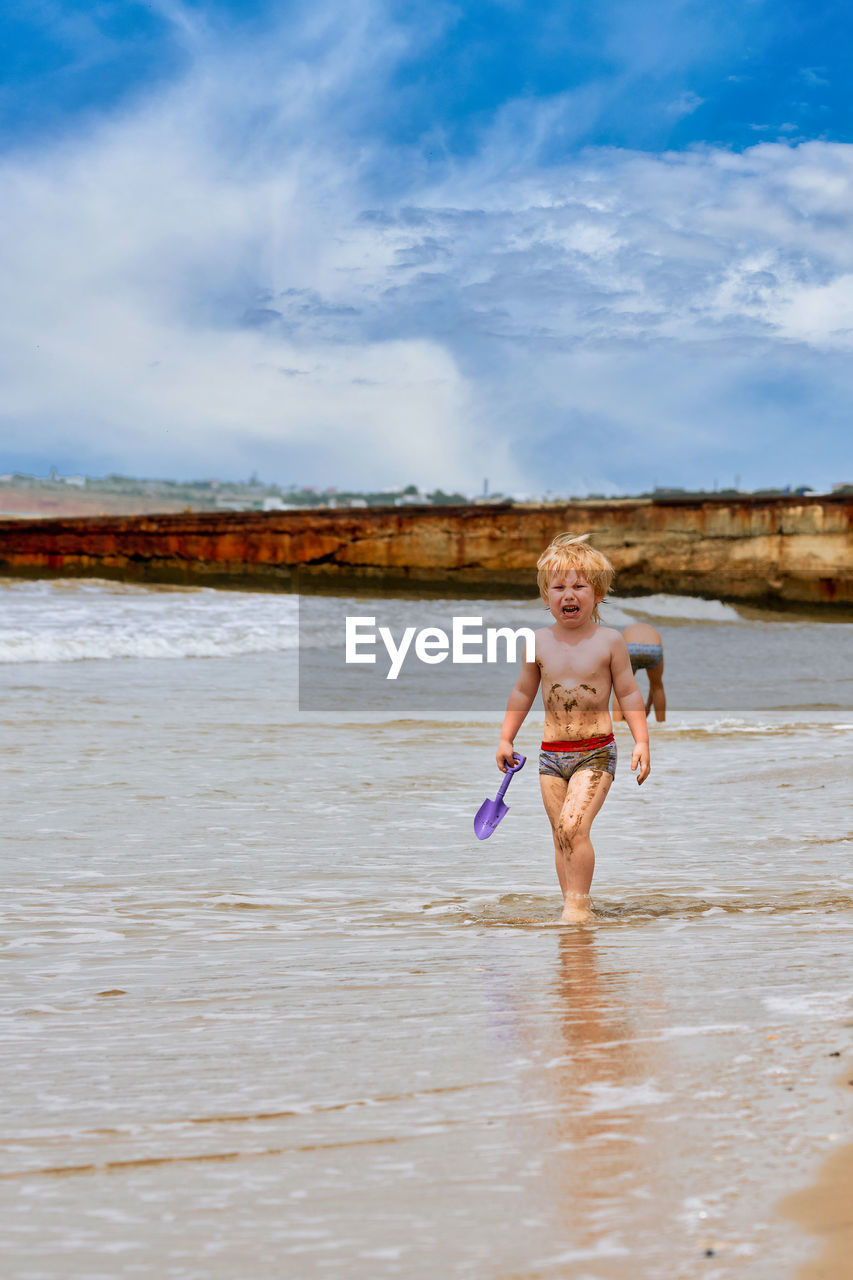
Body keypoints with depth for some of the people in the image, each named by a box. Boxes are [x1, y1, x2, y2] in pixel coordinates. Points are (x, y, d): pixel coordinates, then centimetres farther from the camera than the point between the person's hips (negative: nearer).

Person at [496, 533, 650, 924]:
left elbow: (628, 693, 2)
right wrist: (506, 739, 16)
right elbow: (523, 693, 17)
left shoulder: (609, 641, -4)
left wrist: (641, 741, -5)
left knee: (573, 826, -18)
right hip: (552, 753, 4)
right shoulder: (541, 642, 4)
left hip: (595, 752, -4)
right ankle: (575, 906, 13)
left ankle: (577, 904, -10)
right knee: (561, 836, 5)